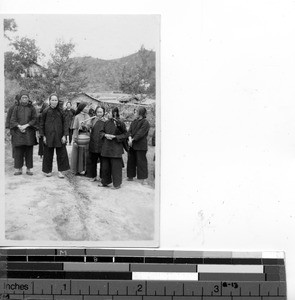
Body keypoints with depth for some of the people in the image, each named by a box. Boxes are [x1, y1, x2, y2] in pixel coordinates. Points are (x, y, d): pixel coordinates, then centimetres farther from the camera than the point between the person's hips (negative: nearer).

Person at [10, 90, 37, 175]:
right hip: (18, 132, 0)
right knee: (18, 151, -1)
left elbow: (35, 119, -1)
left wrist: (26, 125, -12)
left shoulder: (31, 108, 5)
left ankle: (29, 169, 7)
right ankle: (18, 169, 5)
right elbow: (12, 120, 3)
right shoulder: (16, 108, 6)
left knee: (29, 151, 1)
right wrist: (19, 126, -13)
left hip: (29, 132, 0)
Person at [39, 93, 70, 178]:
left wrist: (64, 135, -4)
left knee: (61, 153, -1)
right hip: (48, 135, -1)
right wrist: (43, 136, -3)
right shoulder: (46, 111, 0)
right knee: (48, 154, 5)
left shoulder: (60, 111, 3)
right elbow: (42, 124, 3)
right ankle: (48, 170, 18)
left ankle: (60, 171, 8)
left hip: (59, 135, 1)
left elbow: (64, 123, 4)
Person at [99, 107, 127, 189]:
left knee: (116, 166, -2)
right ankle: (105, 182, 26)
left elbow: (124, 134, -8)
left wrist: (114, 136, -16)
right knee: (105, 165, 12)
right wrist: (105, 135, -5)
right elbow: (102, 132, 16)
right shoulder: (107, 123, 8)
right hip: (106, 147, 6)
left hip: (116, 148, -6)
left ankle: (117, 184, 8)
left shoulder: (120, 123, -9)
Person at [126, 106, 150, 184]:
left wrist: (133, 139, -17)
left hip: (141, 146, -7)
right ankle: (131, 176, 24)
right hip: (132, 145, 7)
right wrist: (130, 138, -14)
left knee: (141, 161, -6)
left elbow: (140, 133, -16)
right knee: (131, 161, 13)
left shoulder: (145, 123, -8)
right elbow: (129, 131, 4)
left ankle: (143, 179, -2)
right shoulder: (134, 122, 14)